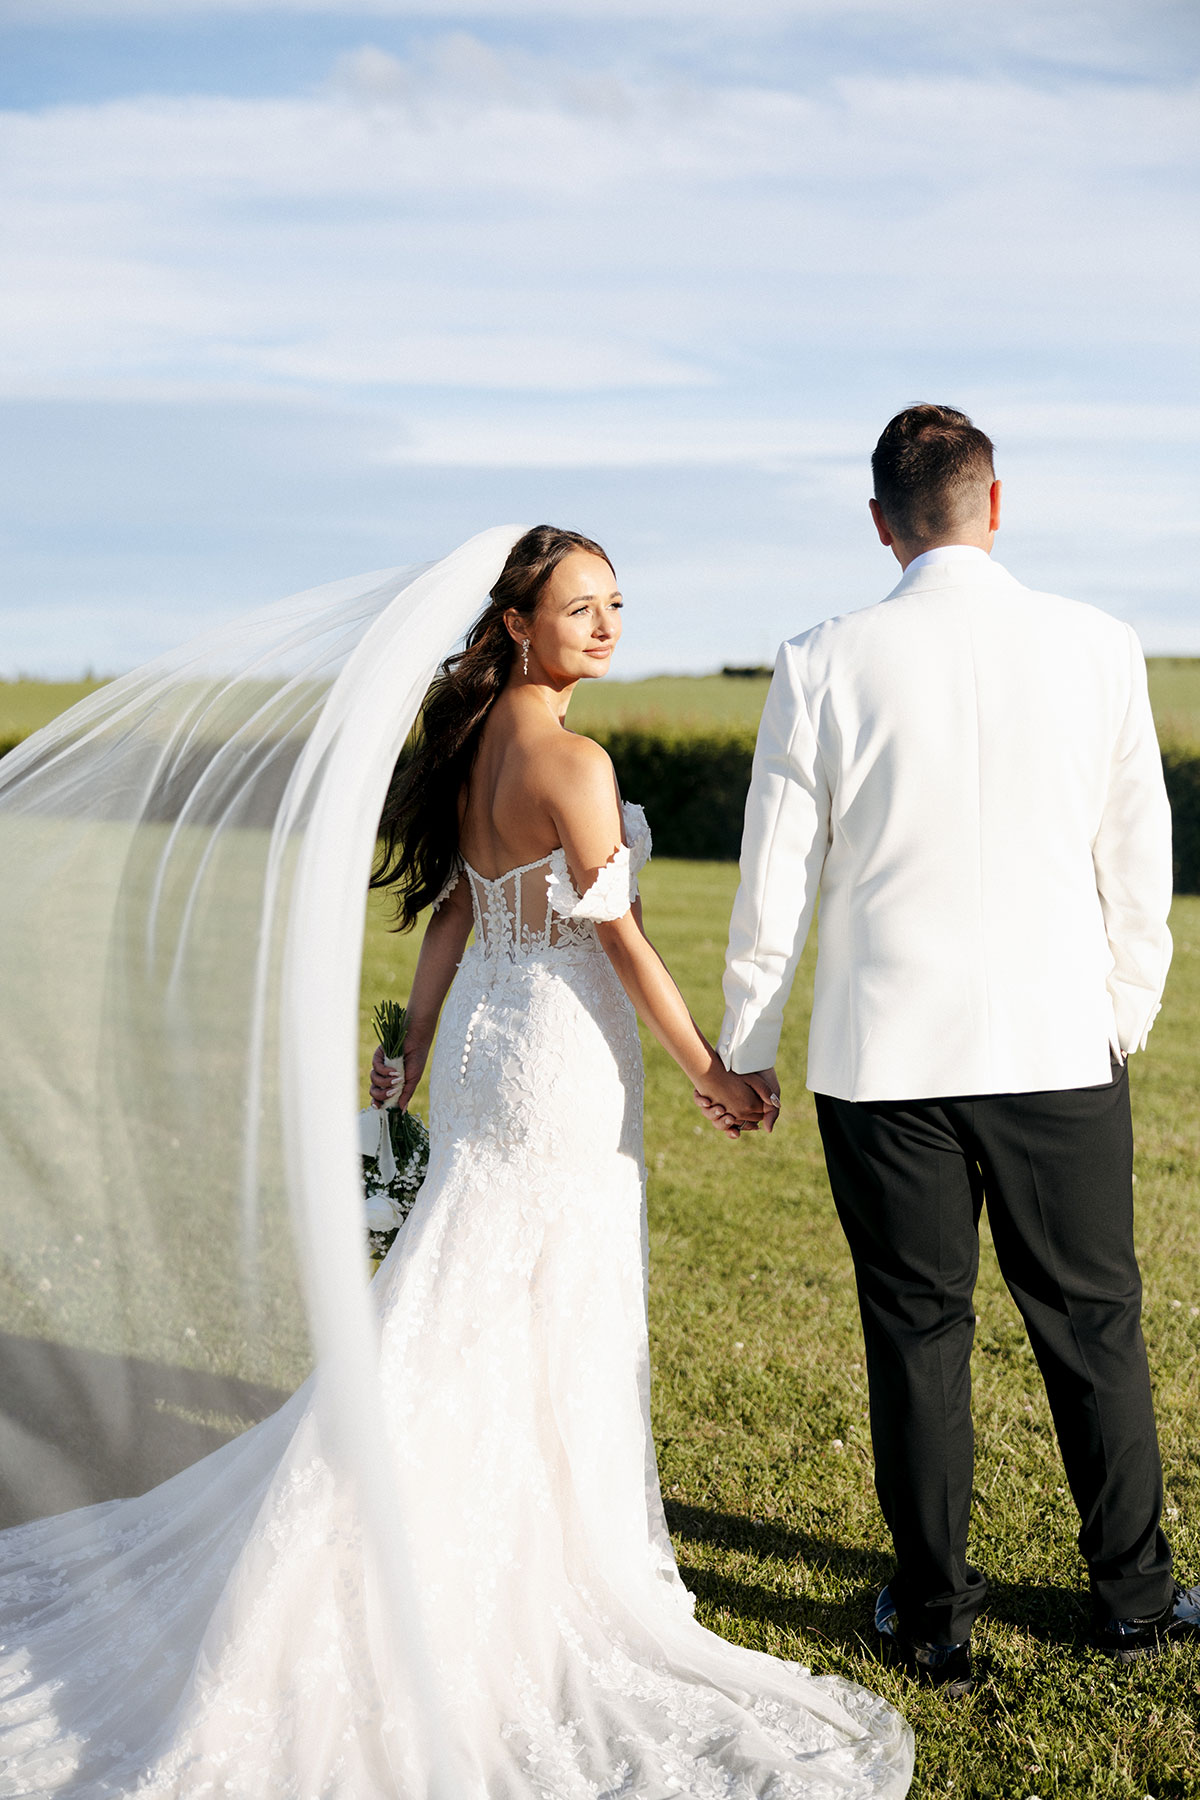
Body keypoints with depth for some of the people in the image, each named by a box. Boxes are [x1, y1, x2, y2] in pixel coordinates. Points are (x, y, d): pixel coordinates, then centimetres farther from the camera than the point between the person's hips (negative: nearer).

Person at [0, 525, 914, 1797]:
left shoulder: (470, 741, 8)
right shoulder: (569, 759, -18)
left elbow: (449, 917, 10)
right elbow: (619, 935, -17)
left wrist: (411, 1061, 14)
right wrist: (710, 1072, -9)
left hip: (480, 1033, 8)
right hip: (561, 1051, -8)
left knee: (463, 1312, 16)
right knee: (558, 1320, 4)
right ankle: (558, 1555, 17)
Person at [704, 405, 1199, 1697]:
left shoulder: (823, 665, -6)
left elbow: (774, 883, -2)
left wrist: (746, 1047, 10)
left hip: (884, 1059, -1)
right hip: (1061, 1051, 1)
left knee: (917, 1336, 10)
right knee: (1092, 1322, 15)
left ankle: (933, 1624, 23)